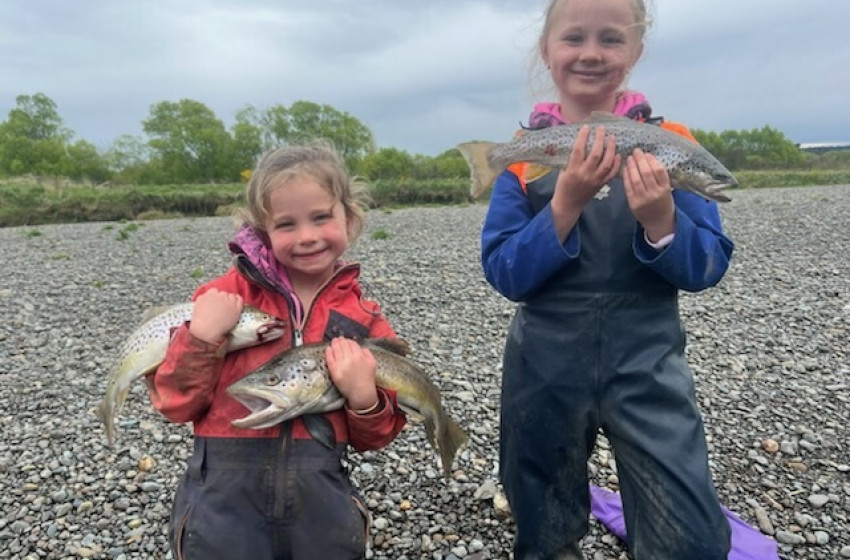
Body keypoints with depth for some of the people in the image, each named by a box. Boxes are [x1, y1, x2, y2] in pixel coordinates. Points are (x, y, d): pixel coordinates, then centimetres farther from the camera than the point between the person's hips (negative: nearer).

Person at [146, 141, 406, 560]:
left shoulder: (364, 320, -3)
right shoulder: (226, 298, -7)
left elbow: (373, 439, 4)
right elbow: (175, 404, -4)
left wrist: (364, 397, -16)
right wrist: (200, 337, -19)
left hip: (321, 506, 2)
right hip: (224, 504, -1)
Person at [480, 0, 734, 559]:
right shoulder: (523, 155, -3)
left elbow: (707, 269, -6)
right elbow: (505, 274, -12)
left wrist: (660, 219, -25)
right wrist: (566, 203, -25)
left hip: (647, 365, 0)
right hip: (545, 367, 1)